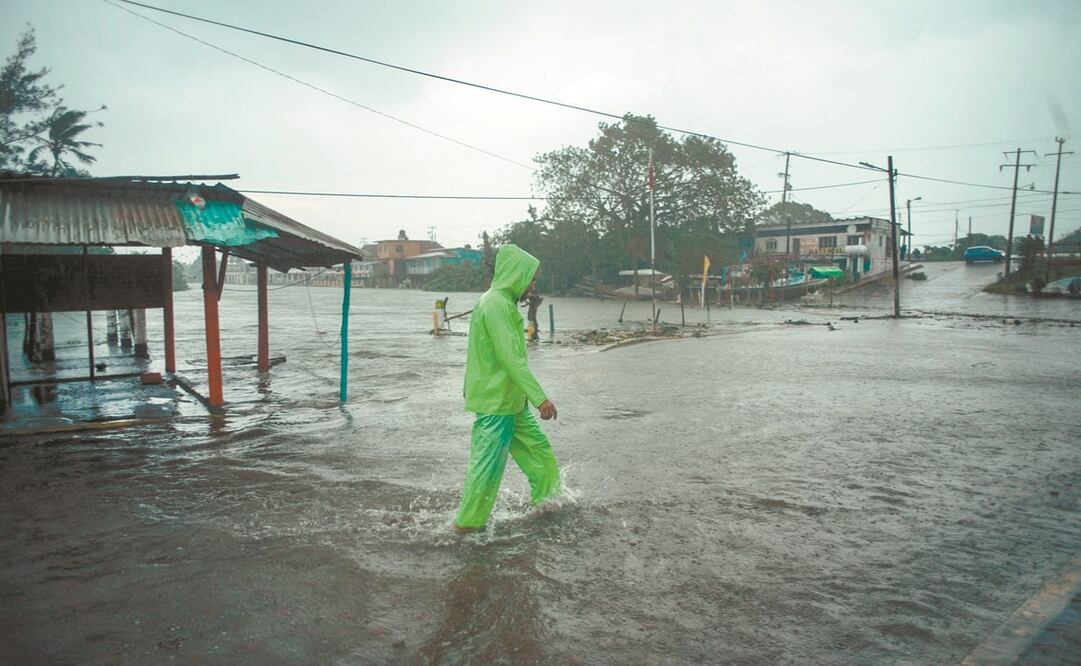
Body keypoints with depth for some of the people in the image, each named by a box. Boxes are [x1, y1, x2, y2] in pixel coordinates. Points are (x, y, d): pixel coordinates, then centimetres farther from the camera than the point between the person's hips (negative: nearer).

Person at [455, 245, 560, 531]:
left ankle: (547, 499, 31)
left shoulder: (502, 303, 13)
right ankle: (468, 521, 12)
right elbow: (512, 358, -26)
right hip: (496, 401, -10)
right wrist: (540, 398, -26)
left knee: (537, 448, 17)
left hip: (512, 400, 10)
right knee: (488, 462, 0)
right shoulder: (496, 305, -20)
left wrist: (470, 388, 25)